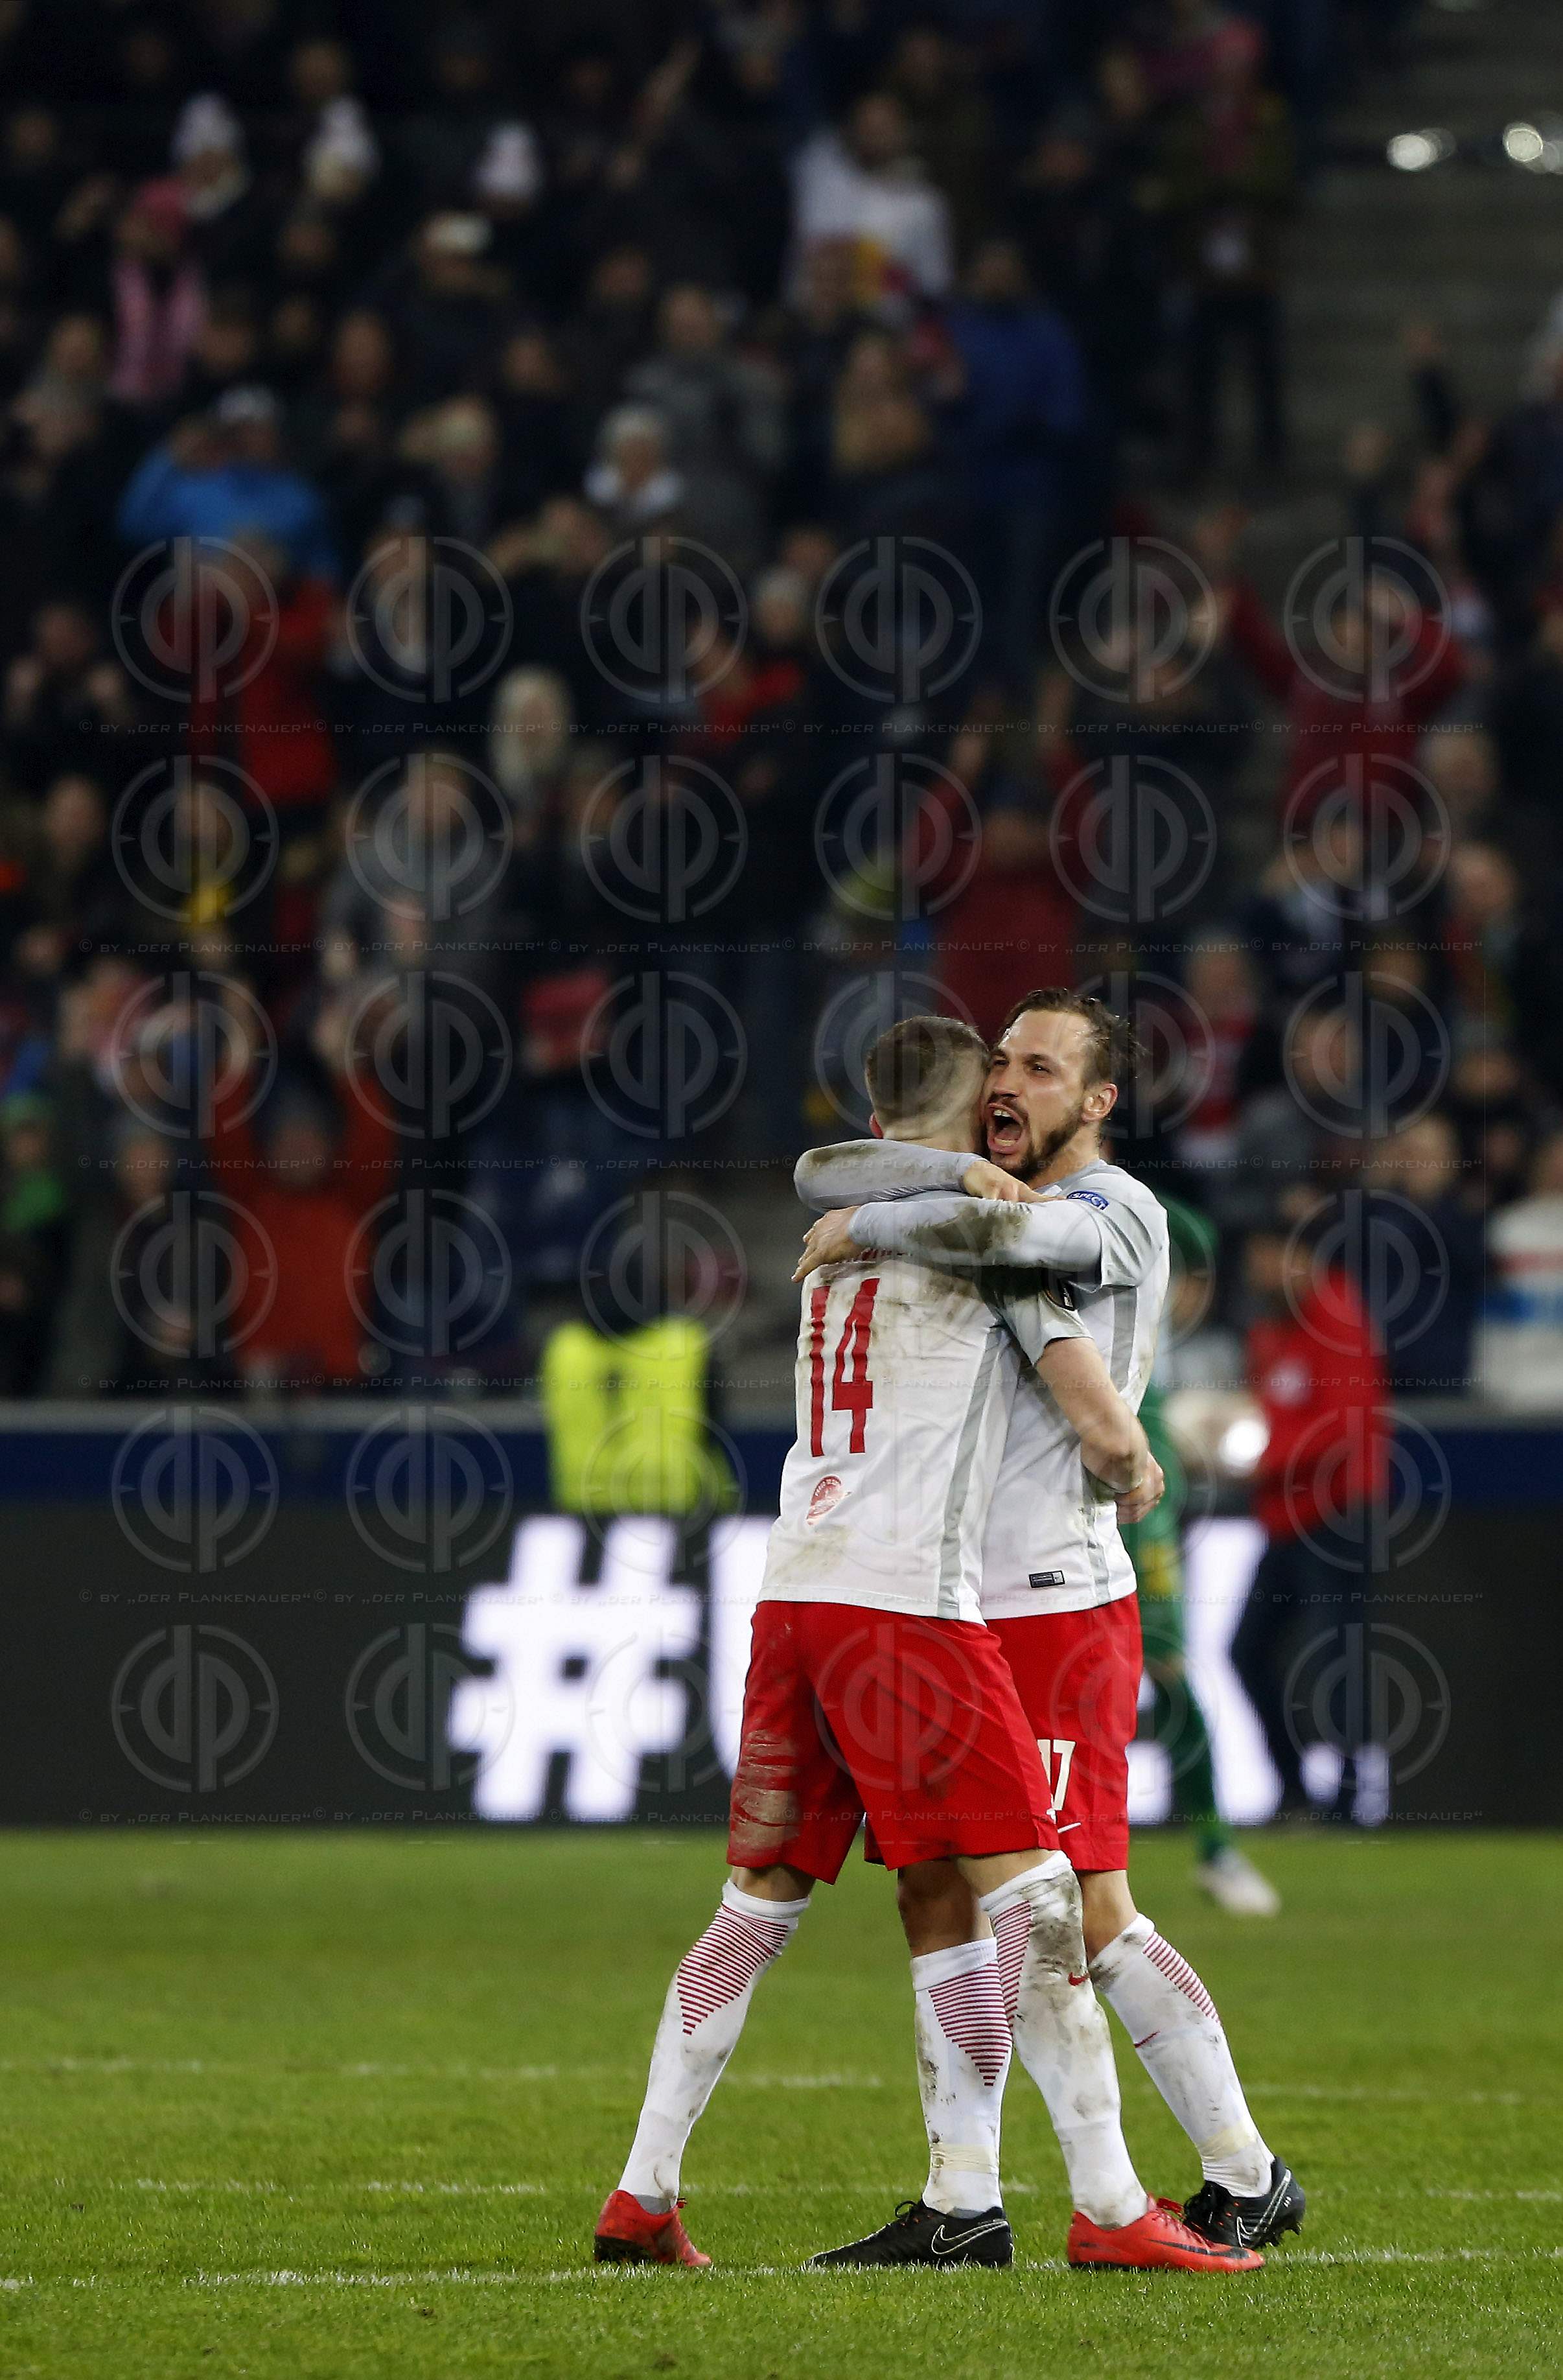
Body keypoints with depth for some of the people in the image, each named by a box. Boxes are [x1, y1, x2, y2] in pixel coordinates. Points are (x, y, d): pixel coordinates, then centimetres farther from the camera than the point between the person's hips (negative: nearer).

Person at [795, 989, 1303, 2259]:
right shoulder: (980, 1199, 14)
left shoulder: (1119, 1212, -8)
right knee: (937, 1901, 4)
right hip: (955, 1617, 8)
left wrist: (862, 1226, -12)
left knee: (1092, 1916, -9)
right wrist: (956, 1165, -15)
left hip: (1059, 1609, -8)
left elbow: (991, 1230, -28)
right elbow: (822, 1179, 0)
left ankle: (1247, 2177, 0)